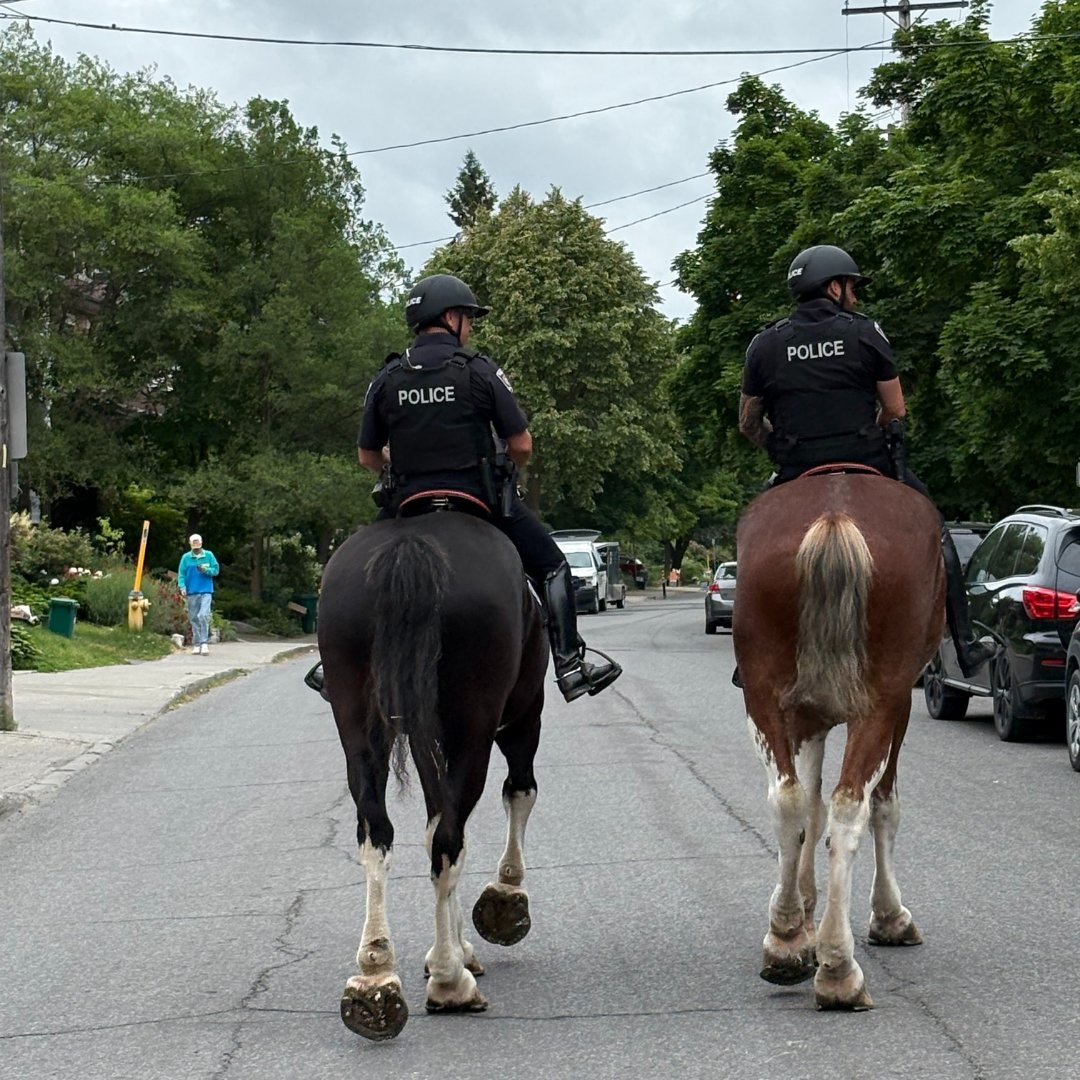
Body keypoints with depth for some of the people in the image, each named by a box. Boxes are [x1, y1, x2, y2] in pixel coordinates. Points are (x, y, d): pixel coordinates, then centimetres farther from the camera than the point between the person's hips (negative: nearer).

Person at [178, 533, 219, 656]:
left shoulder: (208, 555, 3)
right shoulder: (186, 557, 4)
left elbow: (215, 570, 4)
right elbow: (181, 574, 1)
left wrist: (206, 570, -15)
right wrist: (182, 587, -12)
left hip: (205, 591, -2)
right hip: (192, 592, 2)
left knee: (203, 616, -16)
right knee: (194, 618, 5)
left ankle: (204, 643, -13)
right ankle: (196, 644, 12)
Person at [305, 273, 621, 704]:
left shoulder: (387, 379, 4)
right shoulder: (481, 371, -5)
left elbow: (367, 456, 7)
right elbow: (521, 446, -5)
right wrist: (507, 466, 17)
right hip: (481, 497, -3)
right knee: (550, 566, 13)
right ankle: (570, 662, 7)